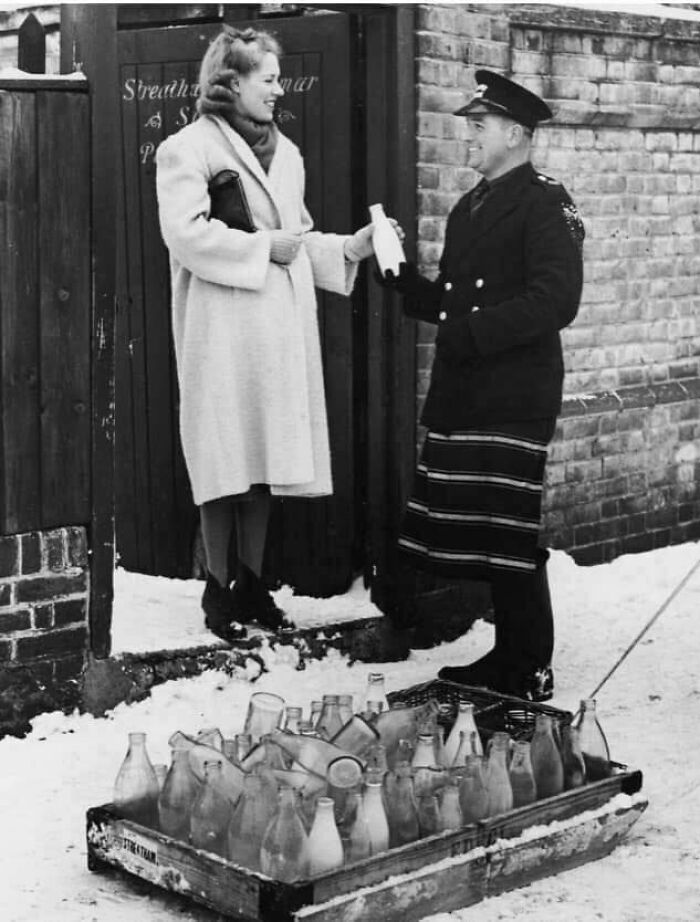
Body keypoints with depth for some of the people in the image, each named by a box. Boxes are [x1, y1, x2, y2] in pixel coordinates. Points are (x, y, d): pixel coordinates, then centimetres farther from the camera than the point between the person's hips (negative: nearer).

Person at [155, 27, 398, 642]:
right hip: (222, 327, -6)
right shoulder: (188, 149, -4)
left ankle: (252, 580, 17)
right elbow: (186, 233, -16)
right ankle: (219, 587, 7)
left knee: (267, 455, 7)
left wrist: (348, 247, 7)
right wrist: (262, 246, -13)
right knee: (227, 459, -3)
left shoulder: (285, 153, 18)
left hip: (281, 328, 6)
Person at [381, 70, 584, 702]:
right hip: (459, 399, 8)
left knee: (511, 539, -5)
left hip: (513, 404, -8)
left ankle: (530, 673, 6)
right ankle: (508, 656, 22)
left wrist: (470, 333, -19)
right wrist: (398, 272, 5)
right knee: (472, 533, 10)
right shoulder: (468, 210, 19)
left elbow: (556, 302, -17)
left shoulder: (546, 204, -7)